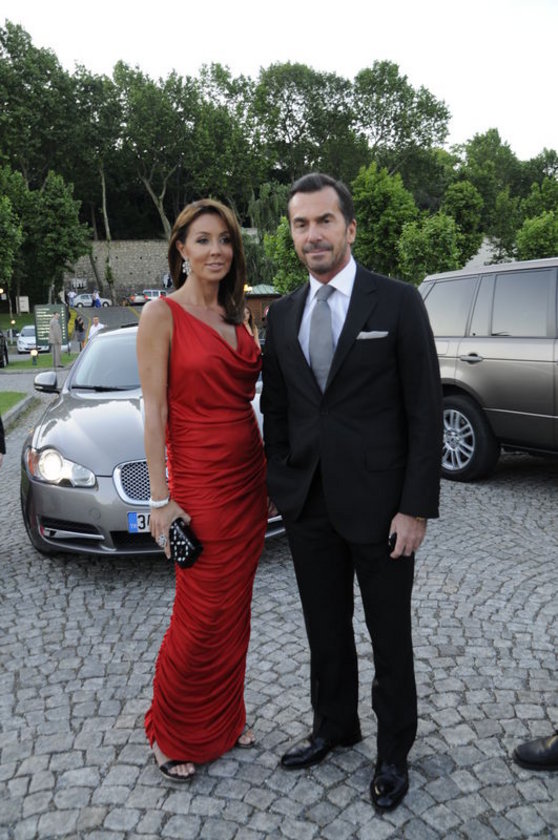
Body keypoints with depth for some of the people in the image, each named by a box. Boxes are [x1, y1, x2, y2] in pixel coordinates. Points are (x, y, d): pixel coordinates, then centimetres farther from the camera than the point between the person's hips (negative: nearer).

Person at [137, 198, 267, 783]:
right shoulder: (162, 315, -9)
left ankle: (223, 722, 34)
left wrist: (268, 476, 11)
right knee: (201, 617, 3)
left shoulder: (234, 319, 11)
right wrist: (160, 499, -13)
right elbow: (154, 411, -12)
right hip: (199, 481, -6)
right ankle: (170, 734, 26)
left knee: (235, 610, 15)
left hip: (248, 480, 7)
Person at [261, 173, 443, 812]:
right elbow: (275, 410, 12)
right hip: (308, 504, 4)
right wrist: (278, 485, 5)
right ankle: (334, 728, 42)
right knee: (325, 630, 19)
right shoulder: (282, 314, 7)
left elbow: (426, 412, -8)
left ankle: (393, 753, 35)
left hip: (378, 504, -4)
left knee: (390, 638, 13)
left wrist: (416, 508, -12)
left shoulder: (397, 302, -7)